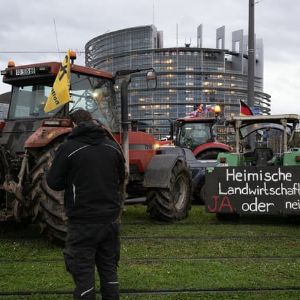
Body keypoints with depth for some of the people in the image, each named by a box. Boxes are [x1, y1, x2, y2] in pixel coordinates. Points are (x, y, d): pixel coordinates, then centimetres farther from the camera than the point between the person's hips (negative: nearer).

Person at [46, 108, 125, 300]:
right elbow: (121, 179, 15)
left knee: (83, 271, 4)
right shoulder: (112, 146, 4)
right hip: (110, 219, 5)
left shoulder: (69, 148, -11)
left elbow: (54, 183, -6)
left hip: (83, 222, -5)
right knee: (109, 267, 17)